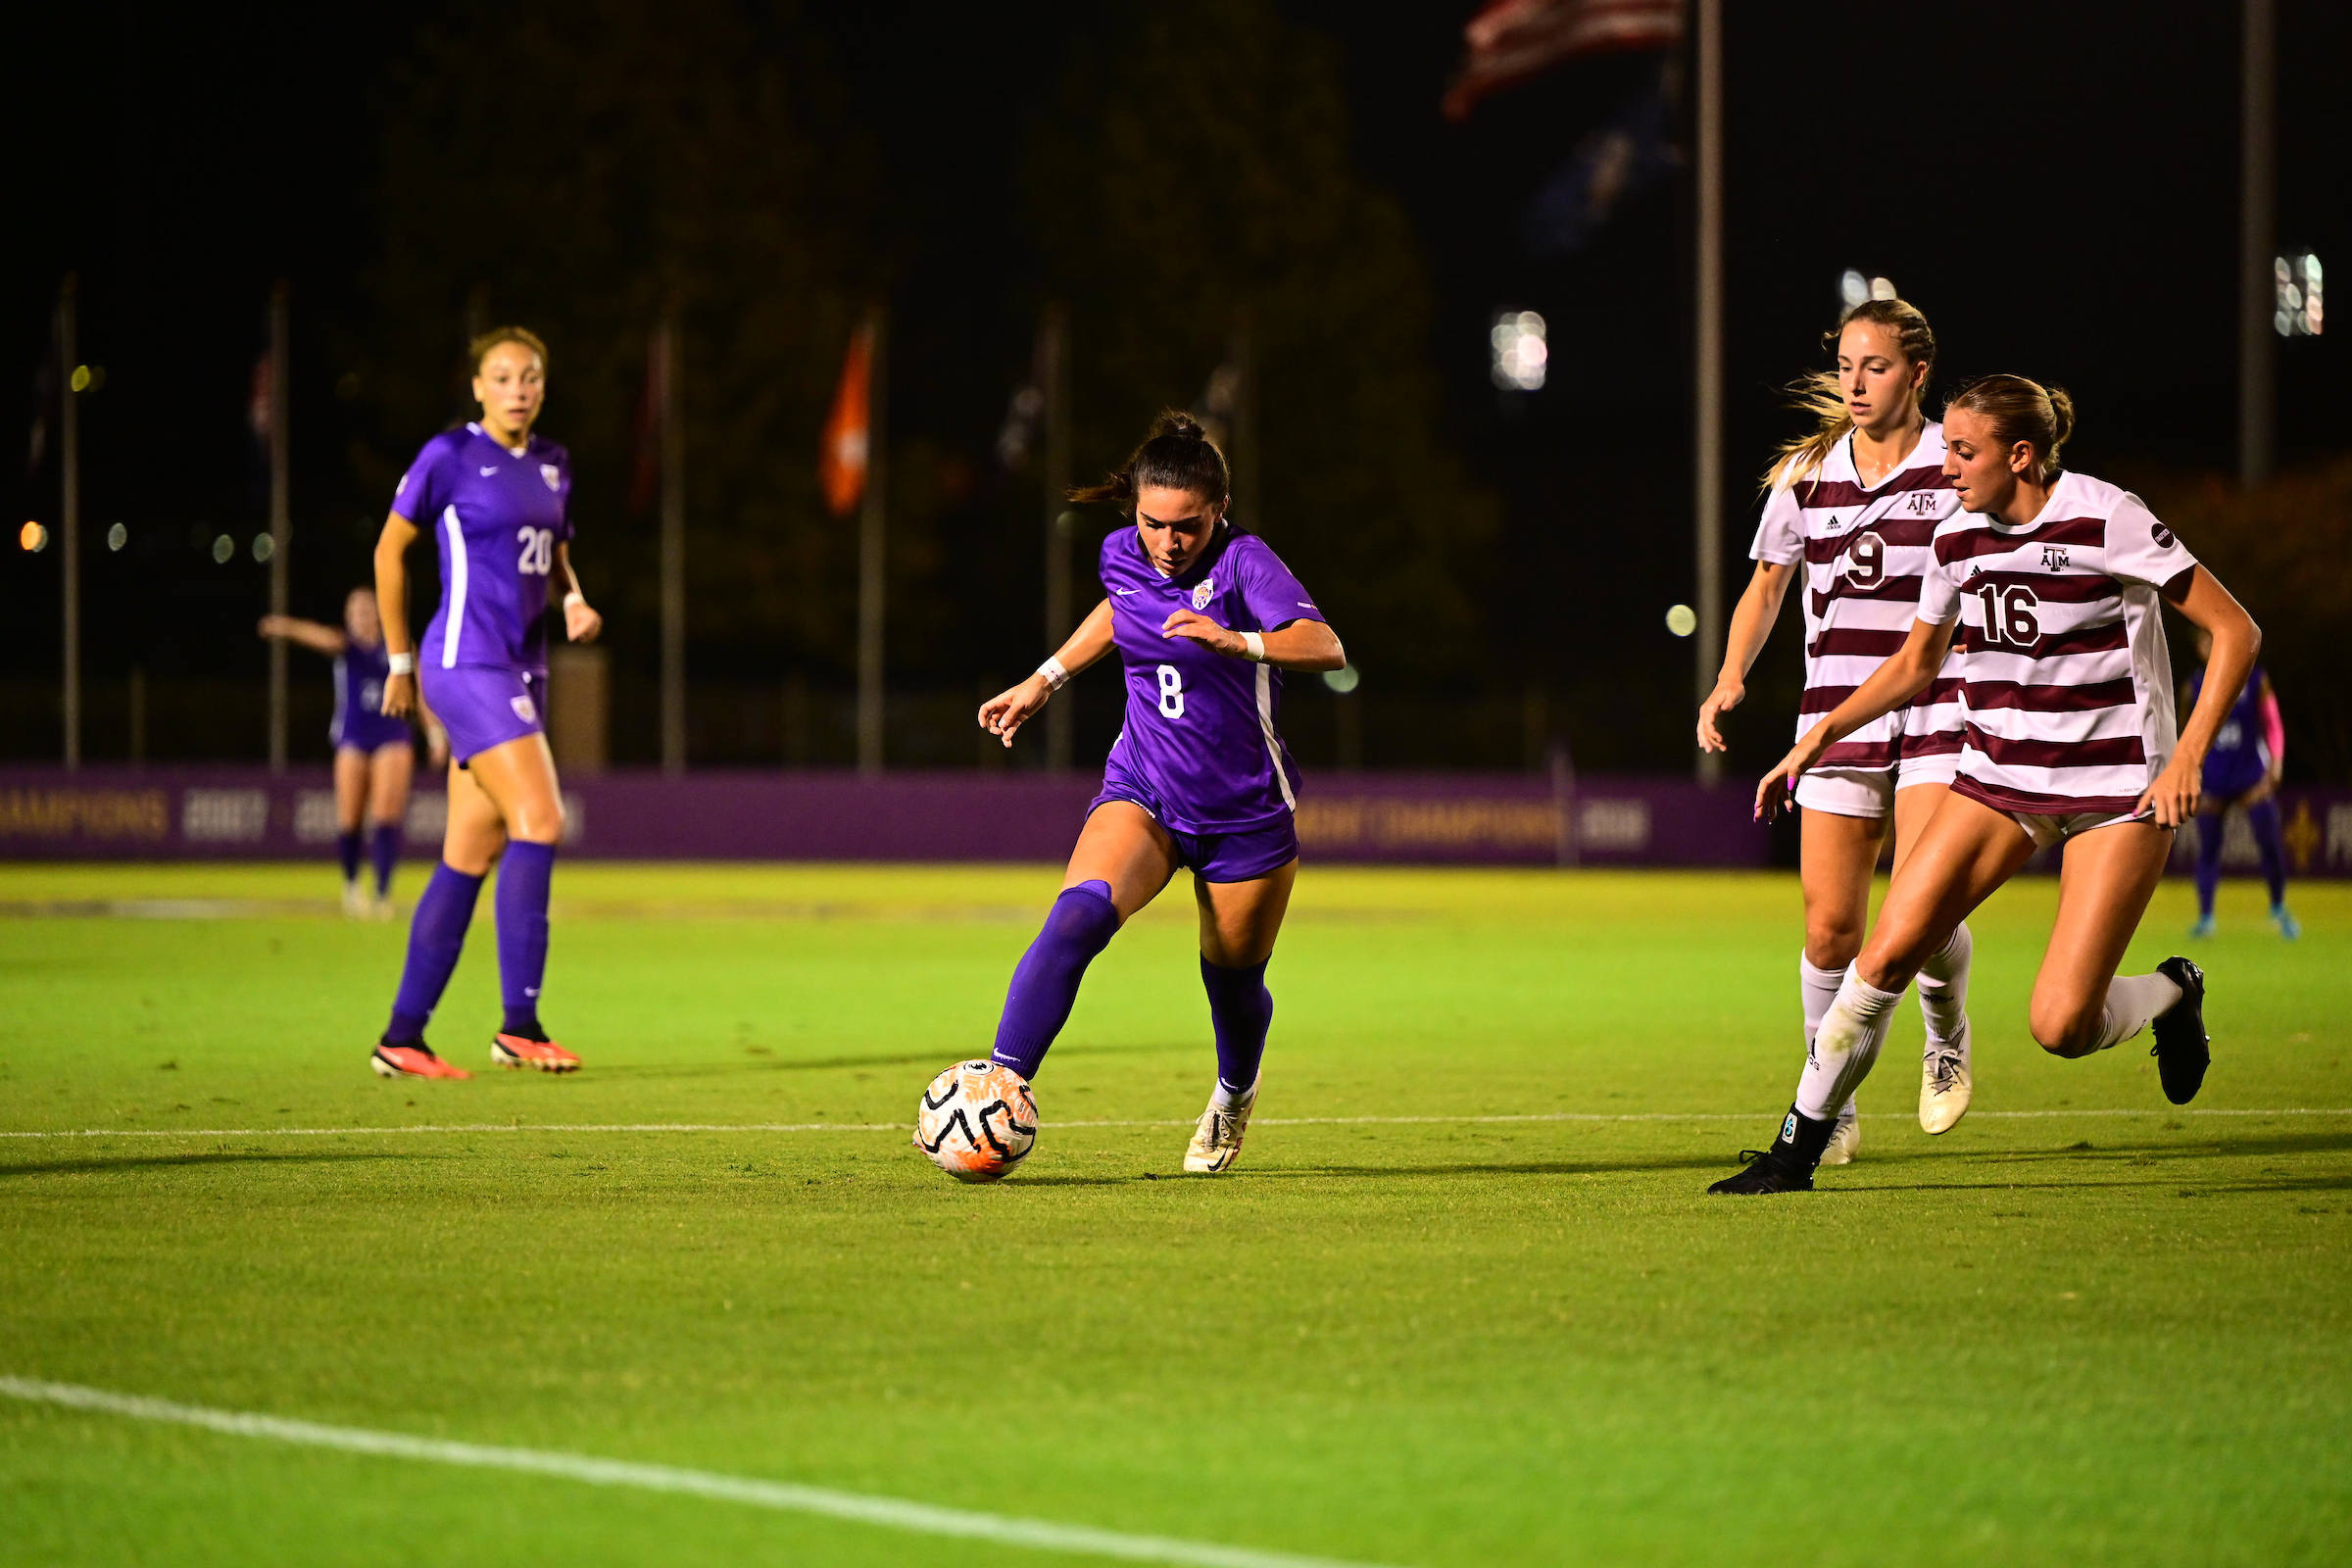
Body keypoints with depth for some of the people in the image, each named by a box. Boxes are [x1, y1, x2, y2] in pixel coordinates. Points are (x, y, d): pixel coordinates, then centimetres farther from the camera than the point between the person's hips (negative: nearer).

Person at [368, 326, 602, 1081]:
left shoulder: (552, 465, 13)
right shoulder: (450, 456, -6)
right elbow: (390, 549, 1)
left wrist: (574, 601, 2)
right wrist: (400, 659, 4)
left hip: (522, 670, 7)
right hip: (466, 663, -7)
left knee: (472, 855, 6)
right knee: (540, 820, -19)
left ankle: (402, 1037, 10)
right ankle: (519, 1023, -18)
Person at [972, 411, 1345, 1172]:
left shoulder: (1244, 561, -19)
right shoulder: (1122, 556, -3)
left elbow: (1325, 648, -34)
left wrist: (1237, 641, -50)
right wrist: (1045, 680, 22)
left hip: (1245, 813, -2)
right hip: (1142, 794, 2)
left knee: (1233, 981, 12)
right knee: (1076, 917, -26)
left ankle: (1234, 1095, 47)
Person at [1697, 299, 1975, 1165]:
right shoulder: (1806, 473, 7)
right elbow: (1769, 581, 19)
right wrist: (1731, 677, 4)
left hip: (1938, 711, -3)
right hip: (1837, 716, 3)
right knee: (1831, 925, -4)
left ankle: (1946, 1034, 15)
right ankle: (1830, 1106, 15)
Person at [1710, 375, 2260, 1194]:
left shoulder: (2106, 519, -15)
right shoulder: (1959, 539, 2)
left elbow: (2234, 631, -11)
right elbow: (1915, 664, 20)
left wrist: (2188, 757, -19)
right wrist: (1820, 735, 10)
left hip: (2117, 789, -5)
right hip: (1998, 778, 5)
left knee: (2061, 1026, -14)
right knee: (1886, 953, -10)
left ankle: (2172, 996, 19)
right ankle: (1797, 1149, 2)